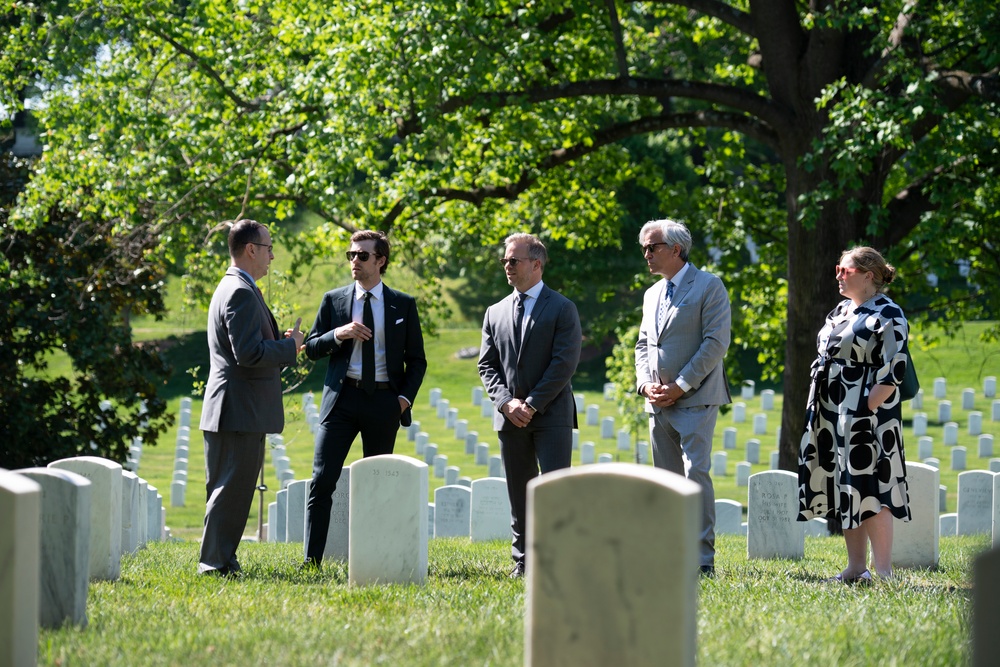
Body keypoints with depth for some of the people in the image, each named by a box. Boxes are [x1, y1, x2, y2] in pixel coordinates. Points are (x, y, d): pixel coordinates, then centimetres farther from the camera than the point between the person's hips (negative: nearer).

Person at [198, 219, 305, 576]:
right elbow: (249, 353, -24)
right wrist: (290, 346, -10)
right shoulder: (241, 293, -16)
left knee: (226, 489, 14)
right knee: (232, 489, -7)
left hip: (232, 411, 11)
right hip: (240, 411, -11)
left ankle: (219, 559, 18)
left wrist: (282, 342, 10)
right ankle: (216, 561, -6)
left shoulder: (233, 288, 18)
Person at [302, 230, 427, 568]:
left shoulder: (403, 305, 6)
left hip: (385, 401, 0)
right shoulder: (334, 300, 7)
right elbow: (312, 347, 7)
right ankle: (312, 560, -10)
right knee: (322, 480, -9)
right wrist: (339, 334, -12)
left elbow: (417, 360, 9)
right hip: (342, 398, 0)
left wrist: (405, 397, -5)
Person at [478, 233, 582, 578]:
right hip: (510, 418, 4)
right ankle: (523, 561, 11)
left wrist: (532, 404, -12)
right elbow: (487, 365, 10)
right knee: (520, 494, 6)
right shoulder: (496, 313, 14)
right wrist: (507, 402, -7)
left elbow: (565, 364, -8)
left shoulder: (561, 308, 0)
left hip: (551, 415, -4)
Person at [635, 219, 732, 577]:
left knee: (696, 474, -15)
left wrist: (681, 386, -14)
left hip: (695, 399, -7)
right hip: (659, 401, 7)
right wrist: (646, 384, 2)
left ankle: (704, 558, -15)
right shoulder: (652, 294, 19)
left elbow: (716, 342, -11)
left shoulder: (708, 286, -4)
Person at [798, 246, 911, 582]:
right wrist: (818, 409, 15)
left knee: (869, 489, -11)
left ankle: (883, 572, -11)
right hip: (834, 417, 9)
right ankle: (856, 568, 14)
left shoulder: (888, 315, -10)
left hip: (866, 415, -9)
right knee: (845, 489, 9)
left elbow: (893, 373, -16)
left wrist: (865, 411, -20)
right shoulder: (840, 311, 17)